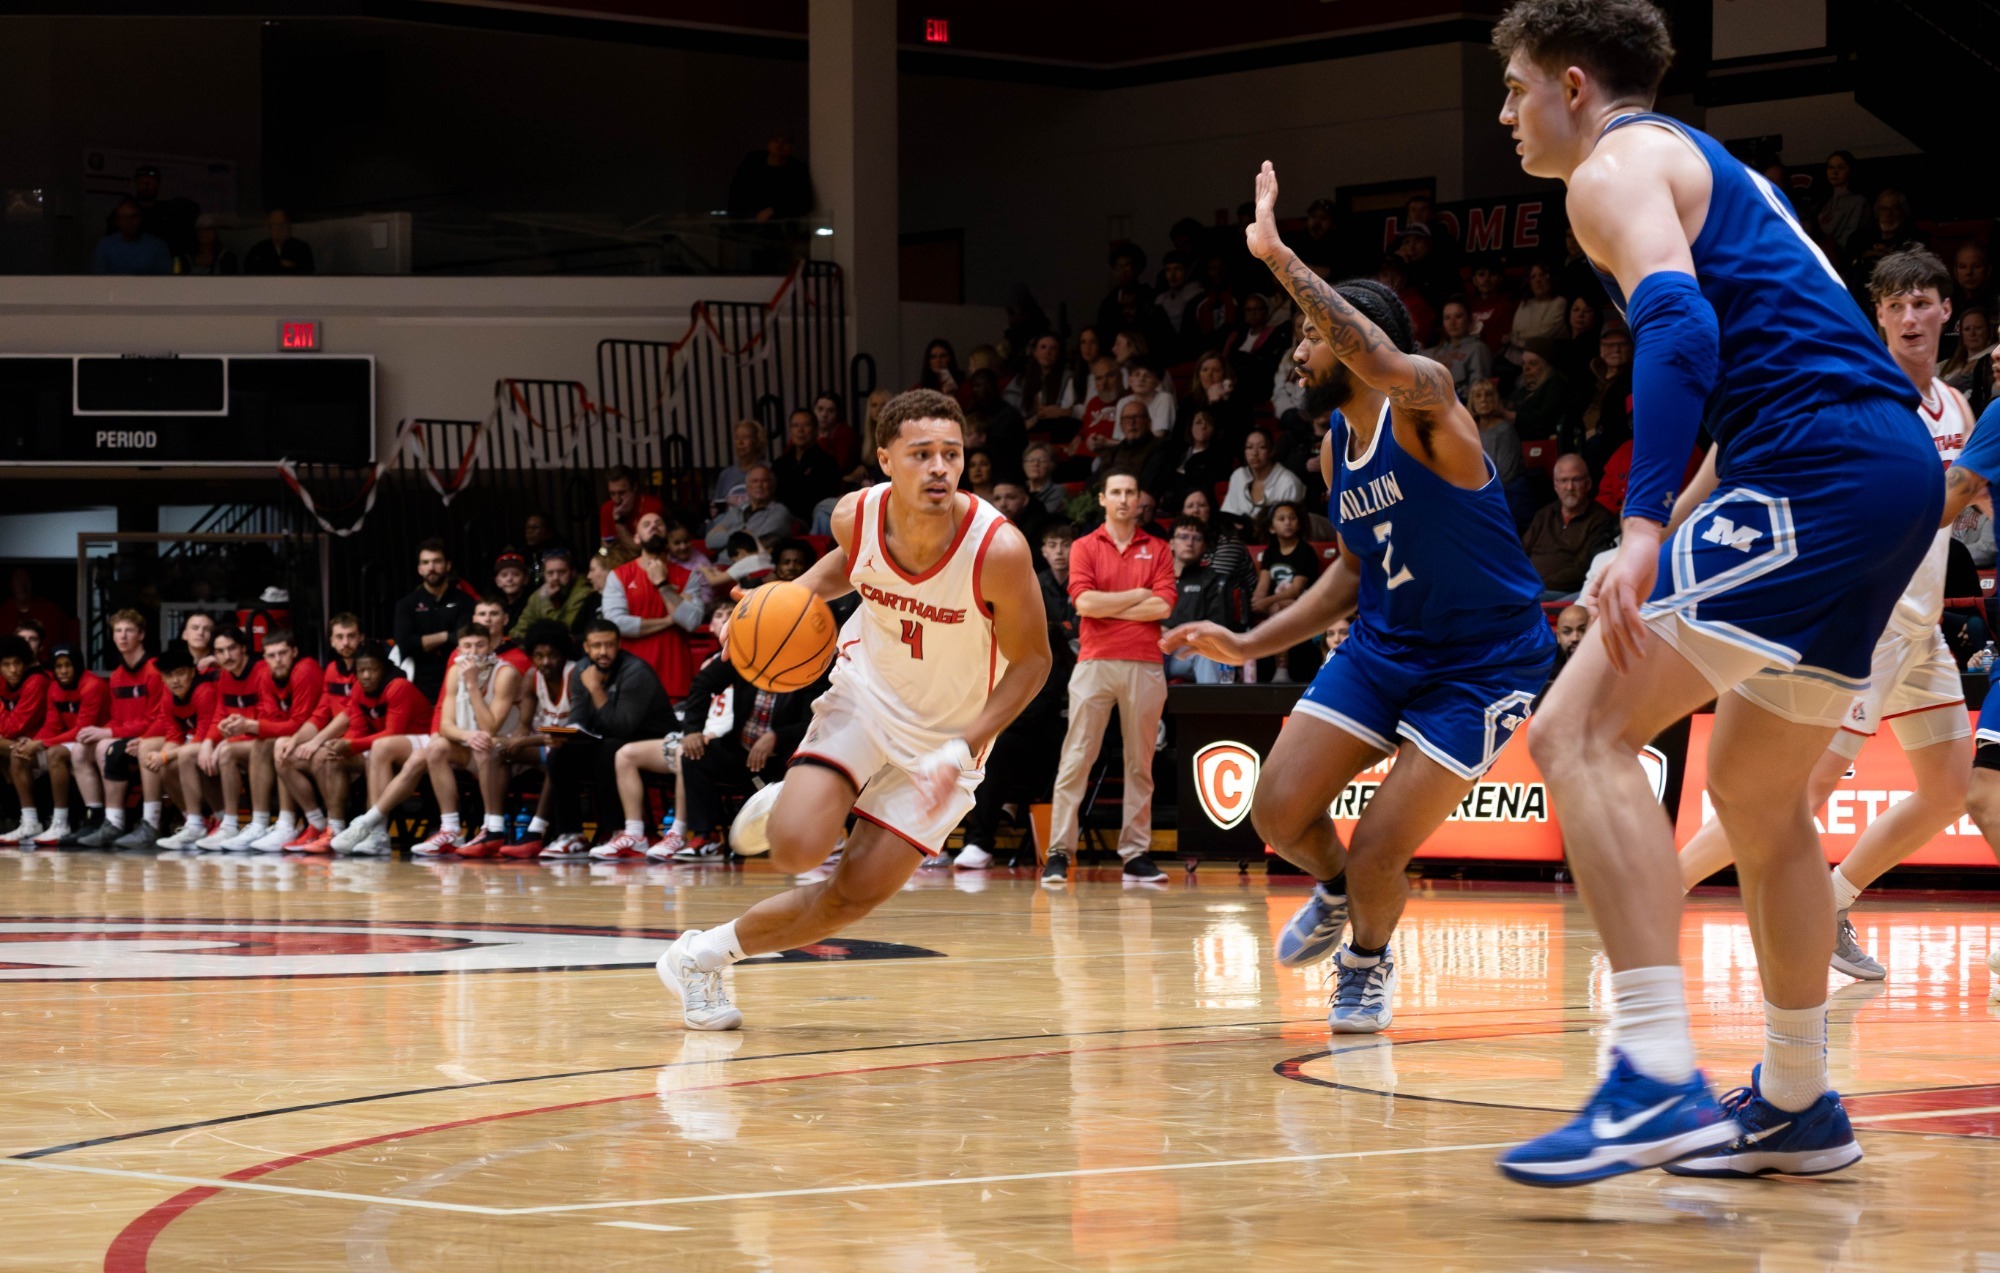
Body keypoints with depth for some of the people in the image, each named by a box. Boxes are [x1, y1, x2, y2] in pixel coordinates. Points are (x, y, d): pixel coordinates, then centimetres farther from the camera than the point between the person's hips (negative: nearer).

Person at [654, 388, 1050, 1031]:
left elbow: (1031, 661, -14)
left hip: (945, 736, -1)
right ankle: (784, 802, 16)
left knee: (855, 895, -6)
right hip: (864, 694, 1)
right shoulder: (857, 514, -16)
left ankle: (704, 955, 16)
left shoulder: (998, 548, -27)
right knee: (797, 849, -22)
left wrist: (963, 749, -23)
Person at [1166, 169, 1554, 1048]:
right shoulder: (1334, 449, 5)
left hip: (1482, 663, -7)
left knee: (1377, 855, -11)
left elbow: (1388, 365, -45)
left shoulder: (1425, 407, -20)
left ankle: (1368, 955, 24)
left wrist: (1277, 257, -45)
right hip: (1382, 646, 7)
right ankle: (1333, 891, 31)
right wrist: (1250, 646, 8)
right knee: (1278, 815, -4)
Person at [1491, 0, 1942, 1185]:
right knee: (1756, 790, 22)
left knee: (1581, 732, -15)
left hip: (1817, 466, -10)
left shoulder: (1617, 165, 0)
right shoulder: (1712, 167, 30)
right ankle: (1798, 1107, 29)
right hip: (1900, 466, 10)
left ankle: (1658, 1080, -26)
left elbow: (1679, 326, -18)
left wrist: (1644, 525, -28)